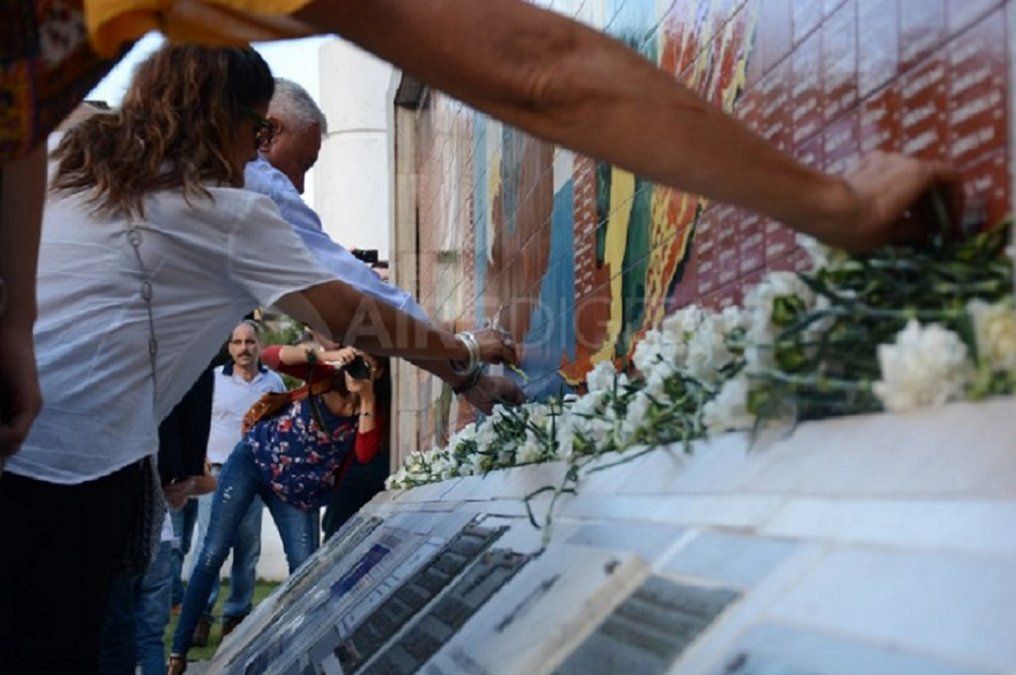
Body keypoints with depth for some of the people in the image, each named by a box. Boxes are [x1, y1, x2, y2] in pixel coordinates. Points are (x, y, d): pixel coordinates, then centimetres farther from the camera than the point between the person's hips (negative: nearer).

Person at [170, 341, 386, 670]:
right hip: (254, 459, -2)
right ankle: (179, 649, 2)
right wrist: (324, 354, -32)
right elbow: (272, 357, -20)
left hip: (296, 490, 2)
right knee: (214, 552, -5)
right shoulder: (325, 377, -9)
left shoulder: (369, 411, -6)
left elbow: (365, 454, -23)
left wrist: (367, 400, -26)